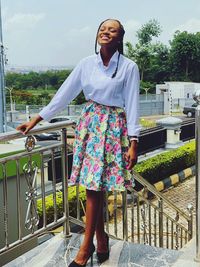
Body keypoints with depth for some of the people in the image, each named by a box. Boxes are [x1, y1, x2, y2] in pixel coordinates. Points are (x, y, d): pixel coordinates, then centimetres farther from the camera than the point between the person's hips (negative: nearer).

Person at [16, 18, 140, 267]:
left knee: (94, 186, -4)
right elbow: (64, 94, 6)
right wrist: (36, 120, 5)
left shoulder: (129, 67, -7)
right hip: (89, 124, 4)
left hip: (113, 127, -4)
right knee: (93, 186, 5)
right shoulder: (87, 63, 3)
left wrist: (133, 143, -12)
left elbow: (131, 106, -7)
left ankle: (86, 245, 8)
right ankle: (101, 237, 23)